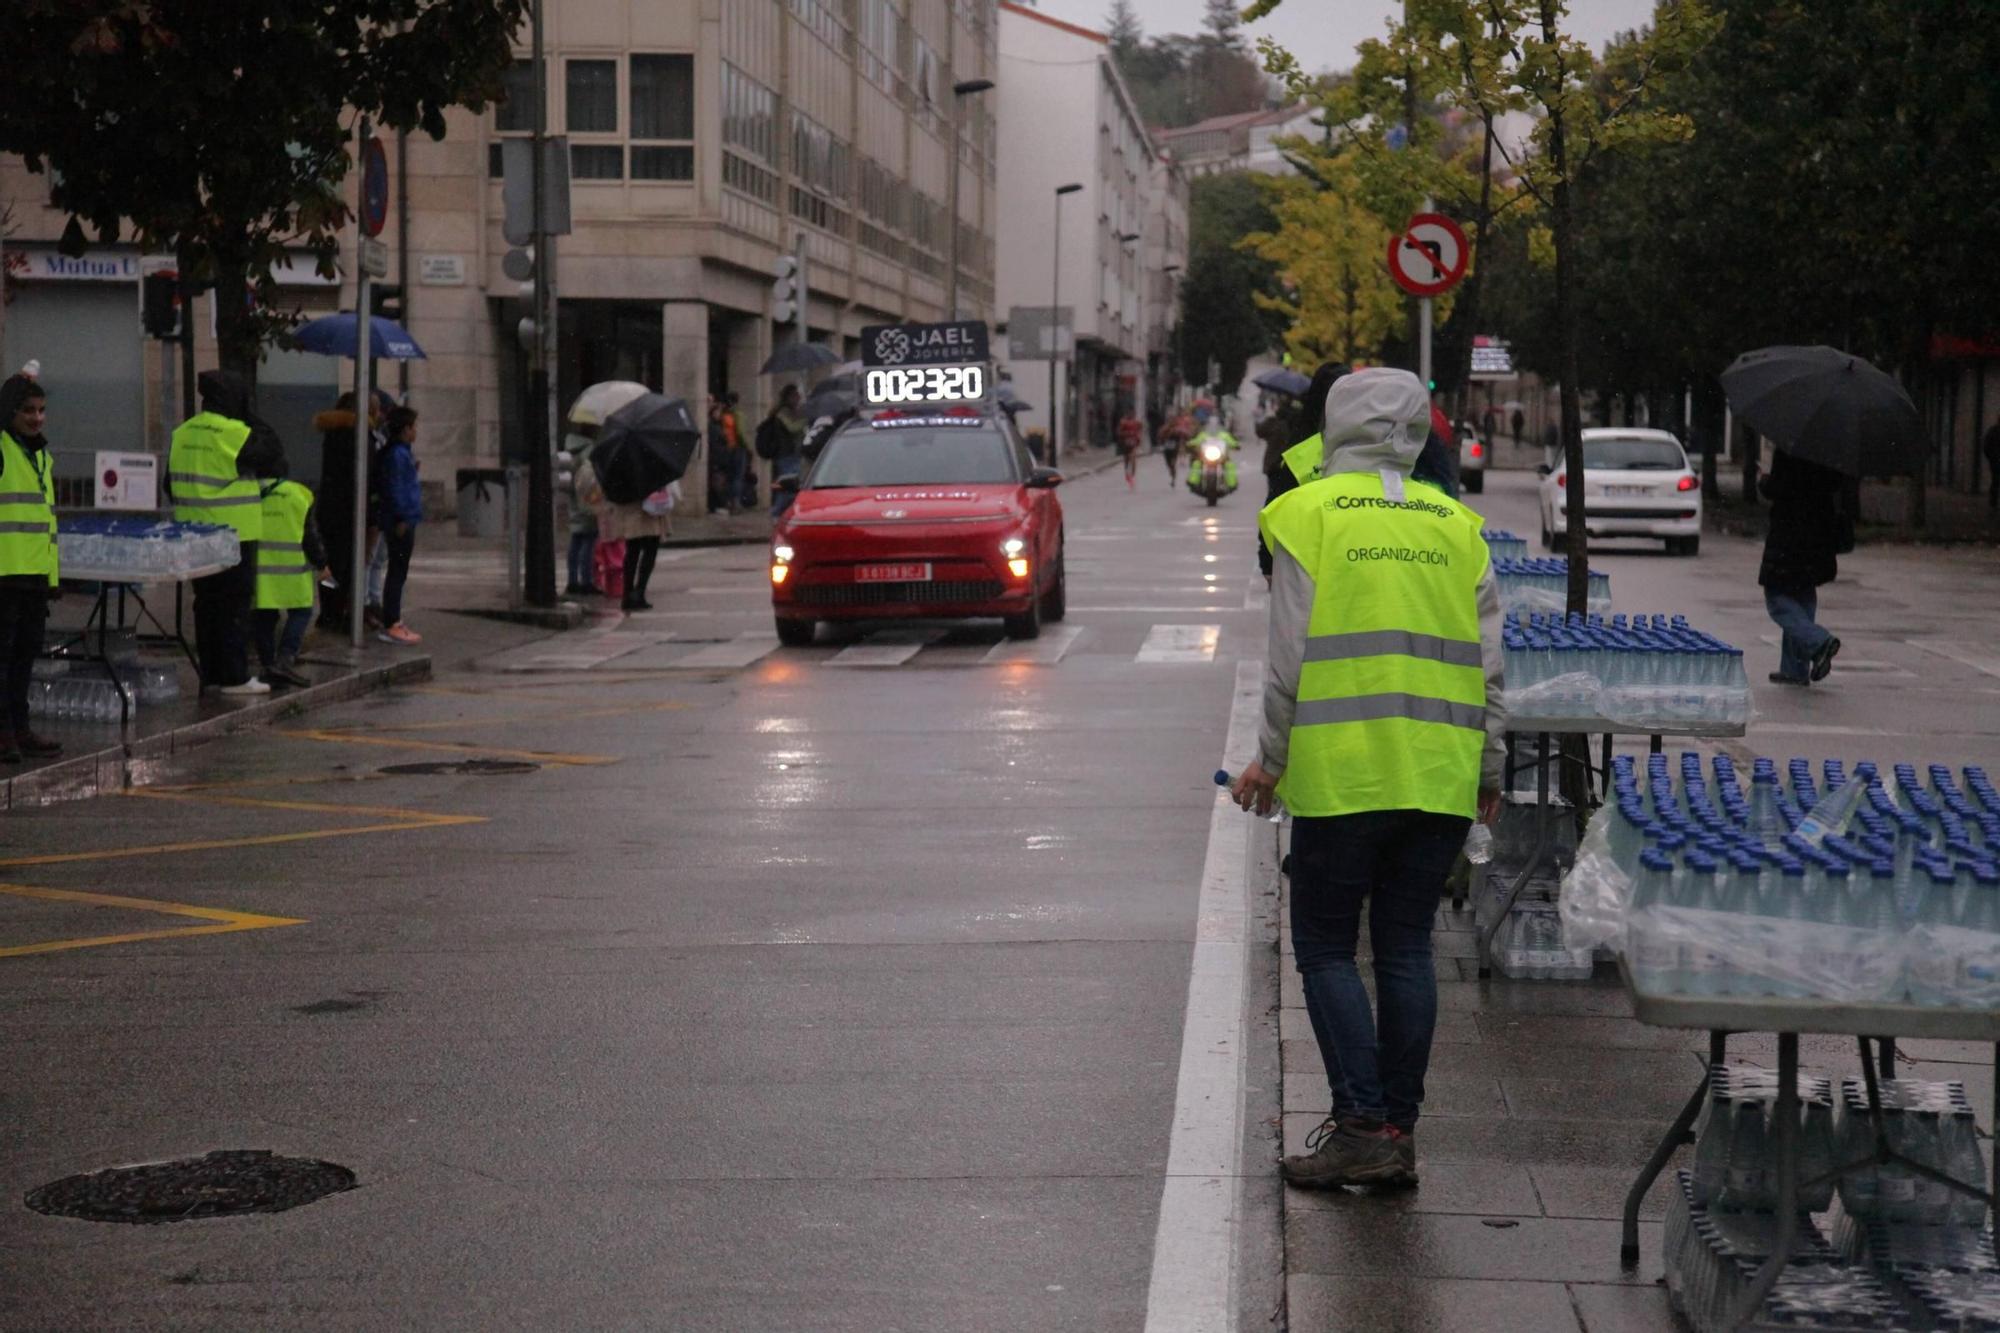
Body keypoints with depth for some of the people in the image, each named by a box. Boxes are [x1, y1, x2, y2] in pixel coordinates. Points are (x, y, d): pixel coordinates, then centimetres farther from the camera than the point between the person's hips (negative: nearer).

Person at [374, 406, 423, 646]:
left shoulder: (401, 453, 15)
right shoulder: (397, 455, -15)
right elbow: (395, 488, -19)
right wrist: (402, 518, -20)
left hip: (403, 521, 10)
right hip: (401, 521, -10)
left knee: (397, 572, 14)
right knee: (397, 573, -7)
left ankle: (393, 623, 19)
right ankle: (391, 626, -5)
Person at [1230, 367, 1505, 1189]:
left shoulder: (1308, 514, -3)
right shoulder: (1456, 526, 9)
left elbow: (1290, 656, -6)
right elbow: (1488, 663, 9)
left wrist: (1271, 760, 4)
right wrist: (1489, 771, 18)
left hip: (1343, 774, -4)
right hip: (1440, 778, 4)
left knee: (1326, 949, 5)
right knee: (1406, 950, 10)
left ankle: (1363, 1127, -3)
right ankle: (1397, 1132, 13)